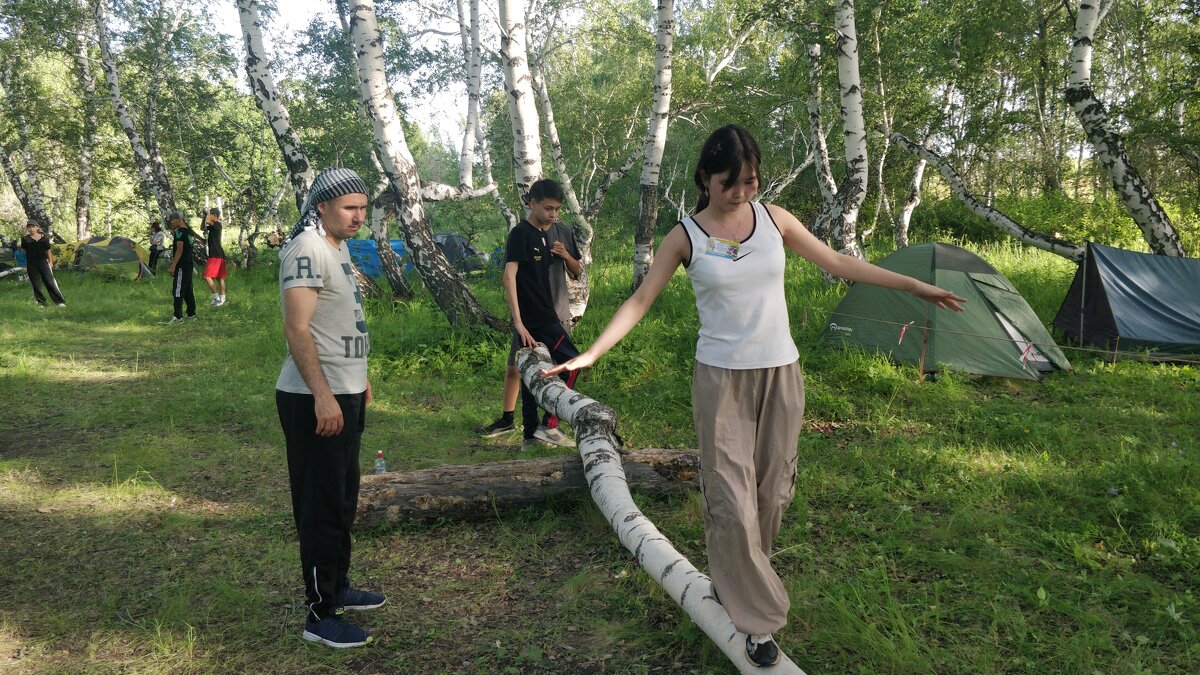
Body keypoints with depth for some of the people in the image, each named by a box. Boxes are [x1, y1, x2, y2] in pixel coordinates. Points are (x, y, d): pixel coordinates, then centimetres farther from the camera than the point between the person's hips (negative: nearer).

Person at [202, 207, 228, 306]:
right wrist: (204, 216, 15)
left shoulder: (217, 224, -12)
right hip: (218, 255, 10)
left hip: (216, 256, -10)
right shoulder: (213, 226, 16)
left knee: (207, 276, -14)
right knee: (220, 278, 12)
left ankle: (216, 297, -12)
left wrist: (208, 213, -11)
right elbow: (202, 228, 29)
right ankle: (222, 298, 17)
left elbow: (208, 221, -30)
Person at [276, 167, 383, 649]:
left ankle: (337, 587, 35)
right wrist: (322, 396, -28)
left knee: (343, 500, 20)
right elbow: (297, 329, -23)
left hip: (345, 395, 10)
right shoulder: (306, 250, -16)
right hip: (316, 400, -10)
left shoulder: (338, 247, 13)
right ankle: (320, 615, 10)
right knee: (322, 507, -1)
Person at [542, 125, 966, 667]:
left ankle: (737, 582, 35)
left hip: (781, 374, 3)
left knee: (773, 491, 10)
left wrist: (915, 286, 8)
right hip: (721, 378, -3)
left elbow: (839, 264, 8)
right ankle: (756, 617, 12)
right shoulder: (685, 236, -4)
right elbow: (640, 300, -2)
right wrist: (591, 353, -11)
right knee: (731, 499, -4)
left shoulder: (774, 219, 2)